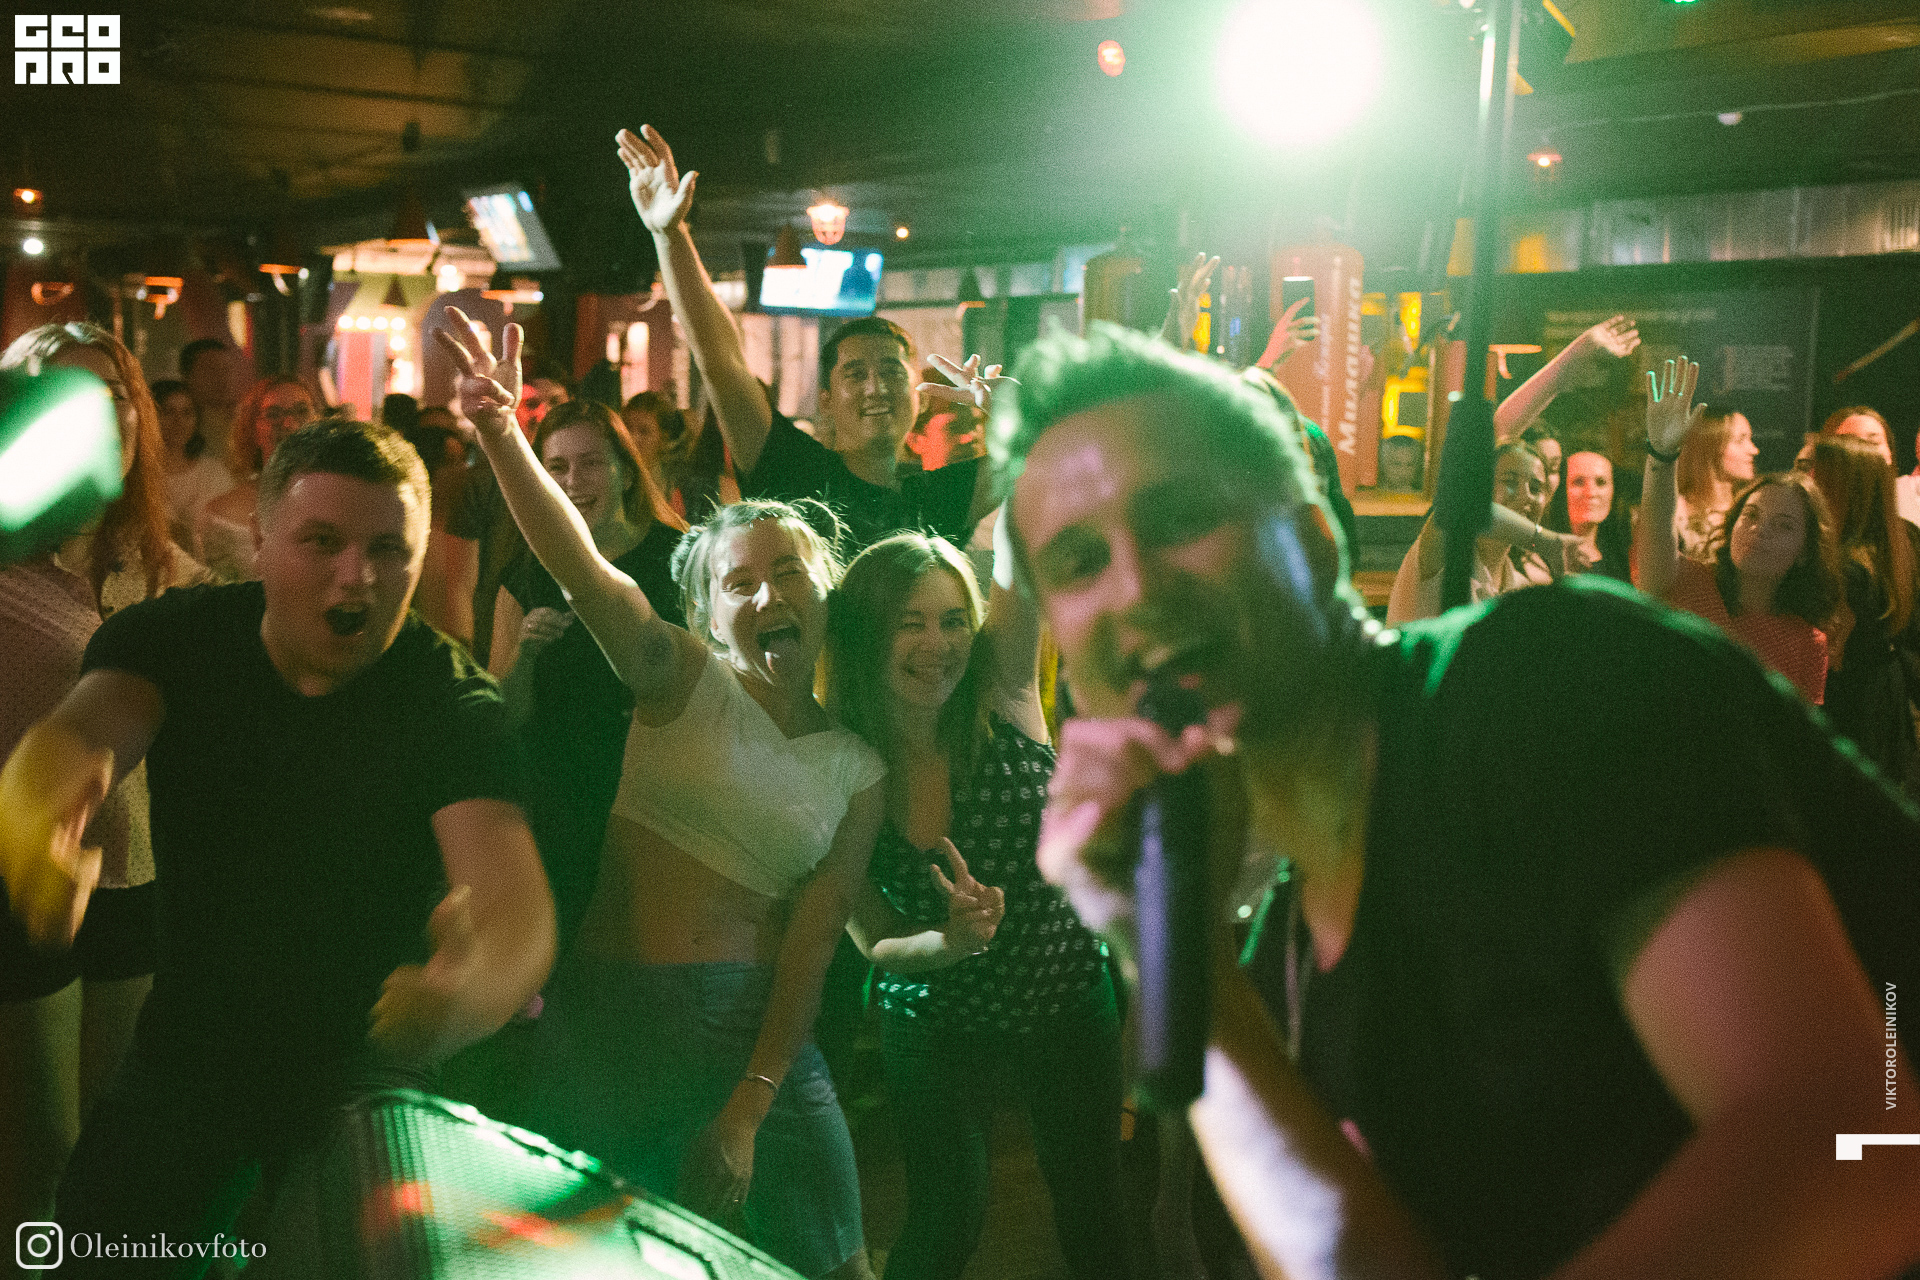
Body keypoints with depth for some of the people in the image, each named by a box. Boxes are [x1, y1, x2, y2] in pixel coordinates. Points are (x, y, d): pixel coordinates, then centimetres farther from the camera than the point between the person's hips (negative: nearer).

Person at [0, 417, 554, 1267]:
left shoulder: (450, 701, -20)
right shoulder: (176, 638, -10)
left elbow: (517, 907, -34)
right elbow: (79, 733, -31)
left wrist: (466, 996, -58)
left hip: (361, 1071, -2)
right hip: (185, 1050, 3)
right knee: (91, 1250, 9)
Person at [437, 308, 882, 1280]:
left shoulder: (855, 768, 3)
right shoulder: (686, 679, -3)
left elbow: (813, 936, -3)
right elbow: (580, 569, -20)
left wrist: (749, 1109, -10)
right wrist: (499, 431, -36)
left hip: (753, 1032, 2)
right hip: (602, 1017, -2)